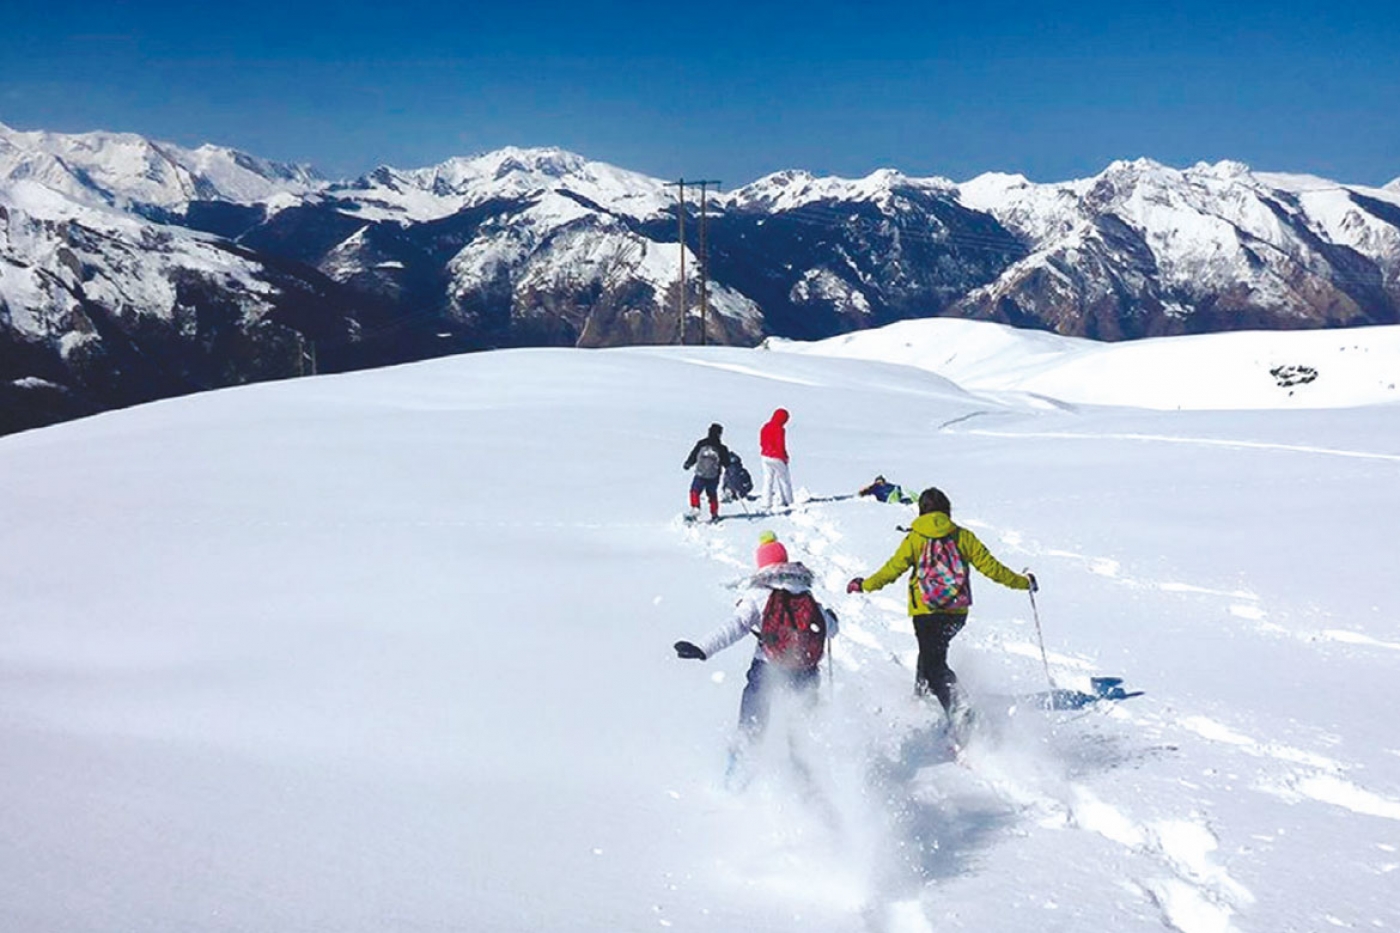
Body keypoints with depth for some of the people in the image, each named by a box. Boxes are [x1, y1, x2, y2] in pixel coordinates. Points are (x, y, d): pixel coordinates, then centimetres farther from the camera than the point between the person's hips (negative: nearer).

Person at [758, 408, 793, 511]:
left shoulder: (765, 427, 5)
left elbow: (762, 443, 11)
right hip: (777, 458, -7)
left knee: (768, 481, 9)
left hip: (766, 457, 7)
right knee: (785, 481, 7)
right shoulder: (780, 429, -18)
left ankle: (766, 504, 6)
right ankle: (789, 502, 12)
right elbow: (781, 446, -16)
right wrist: (785, 457, -3)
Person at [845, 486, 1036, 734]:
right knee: (933, 650, 30)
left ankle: (960, 714, -27)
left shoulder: (914, 539, -4)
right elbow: (990, 566, 3)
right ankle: (922, 695, 45)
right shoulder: (963, 537, 3)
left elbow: (892, 569, -5)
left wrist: (864, 585, 11)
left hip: (926, 612, -4)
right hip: (957, 613, 4)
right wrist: (1023, 582, 16)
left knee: (935, 666, -6)